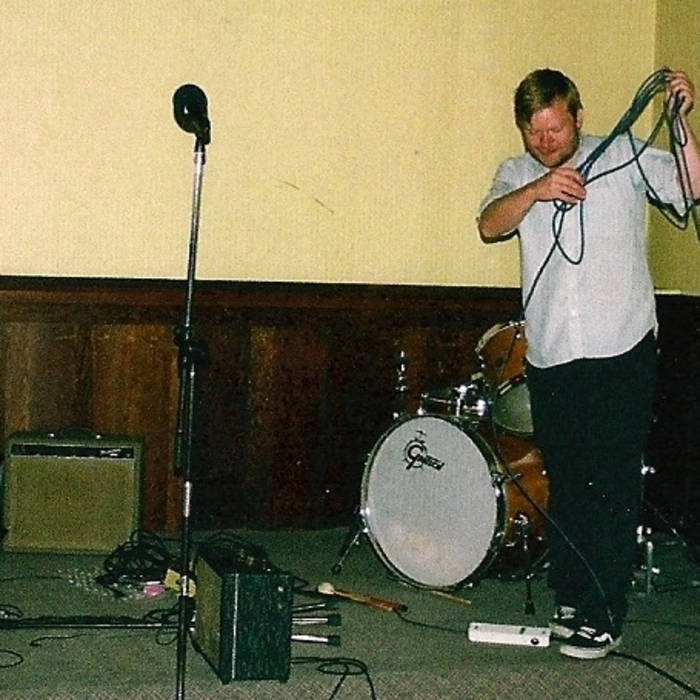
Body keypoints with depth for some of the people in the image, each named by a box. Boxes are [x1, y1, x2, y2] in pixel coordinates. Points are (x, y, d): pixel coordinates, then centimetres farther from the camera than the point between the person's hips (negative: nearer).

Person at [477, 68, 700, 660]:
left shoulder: (625, 155, 4)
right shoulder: (516, 175, 13)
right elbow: (490, 225, -6)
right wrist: (537, 190, -22)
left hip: (622, 349, -4)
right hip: (550, 355, 4)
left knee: (613, 483, -4)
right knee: (565, 484, 13)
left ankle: (603, 616, 2)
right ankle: (570, 599, 24)